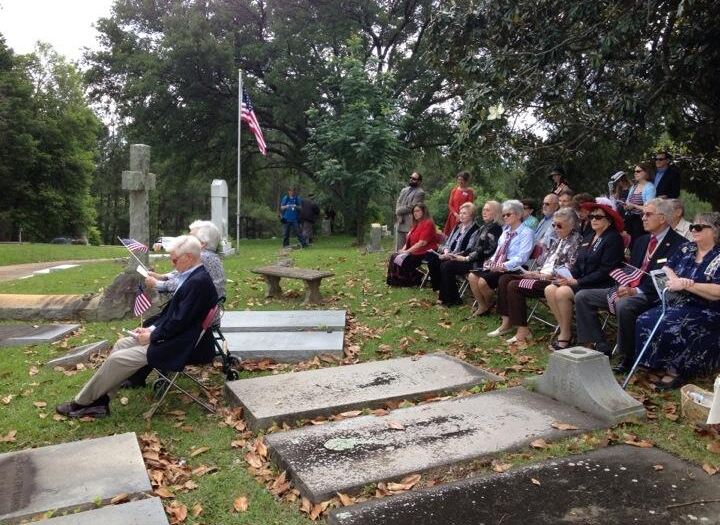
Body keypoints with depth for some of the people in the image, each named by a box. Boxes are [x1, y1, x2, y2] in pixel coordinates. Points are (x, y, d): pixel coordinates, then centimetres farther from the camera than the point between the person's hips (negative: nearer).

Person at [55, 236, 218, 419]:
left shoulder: (198, 281, -23)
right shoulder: (193, 276, 8)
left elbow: (180, 321, -24)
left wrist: (152, 336, -13)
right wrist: (152, 328, 3)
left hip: (177, 346, -10)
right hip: (172, 336, 10)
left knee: (119, 358, -8)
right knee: (122, 345, 11)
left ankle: (81, 403, 11)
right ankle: (99, 402, 12)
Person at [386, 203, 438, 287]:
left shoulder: (428, 224, -12)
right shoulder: (416, 224, 19)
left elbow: (422, 243, -20)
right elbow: (409, 240, 19)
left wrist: (407, 251, -17)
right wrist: (403, 250, 1)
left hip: (424, 253, -10)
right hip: (414, 251, 10)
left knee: (401, 259, -22)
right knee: (393, 256, -4)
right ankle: (394, 281, -8)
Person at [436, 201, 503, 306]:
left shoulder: (495, 228, -10)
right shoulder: (484, 227, 19)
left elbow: (486, 250, -18)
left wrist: (466, 258, -17)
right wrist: (461, 255, 4)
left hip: (480, 262, -9)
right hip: (473, 258, 9)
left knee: (448, 266, -18)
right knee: (444, 264, -5)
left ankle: (452, 299, -6)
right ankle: (446, 297, -2)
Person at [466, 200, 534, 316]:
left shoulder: (526, 233, -6)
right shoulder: (506, 231, 20)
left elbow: (521, 258, -16)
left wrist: (504, 266, -23)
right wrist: (491, 261, 2)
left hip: (511, 269, -8)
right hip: (497, 266, 8)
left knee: (483, 281, -25)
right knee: (472, 276, -13)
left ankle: (489, 306, 5)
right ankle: (482, 306, 2)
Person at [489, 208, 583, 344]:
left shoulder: (576, 240, -8)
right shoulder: (558, 239, 19)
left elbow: (569, 269, -17)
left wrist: (544, 275, -17)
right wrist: (538, 272, 2)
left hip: (554, 280, -10)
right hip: (543, 275, 10)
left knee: (514, 286, -23)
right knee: (505, 279, -1)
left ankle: (523, 330, -19)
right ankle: (506, 322, -2)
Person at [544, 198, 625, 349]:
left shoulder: (613, 239, -7)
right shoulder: (589, 238, 18)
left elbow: (604, 271, -15)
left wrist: (577, 282, -18)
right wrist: (568, 276, -5)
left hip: (600, 285, -8)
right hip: (580, 281, 8)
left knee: (562, 292, -27)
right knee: (550, 290, -13)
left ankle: (566, 335, -12)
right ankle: (563, 330, -6)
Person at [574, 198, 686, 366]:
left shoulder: (678, 244, -6)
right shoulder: (642, 241, 19)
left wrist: (635, 291, -24)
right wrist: (622, 287, -5)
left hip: (650, 295, -8)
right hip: (627, 290, 8)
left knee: (623, 305, -39)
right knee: (582, 297, -5)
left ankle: (627, 356, -19)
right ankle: (601, 346, -4)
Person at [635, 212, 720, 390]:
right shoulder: (687, 249, 12)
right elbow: (666, 268, 11)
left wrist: (686, 285, -23)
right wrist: (675, 280, -11)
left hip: (704, 313, -7)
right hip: (676, 305, 7)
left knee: (669, 327, -30)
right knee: (644, 321, -15)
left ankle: (675, 370, -15)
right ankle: (655, 364, -6)